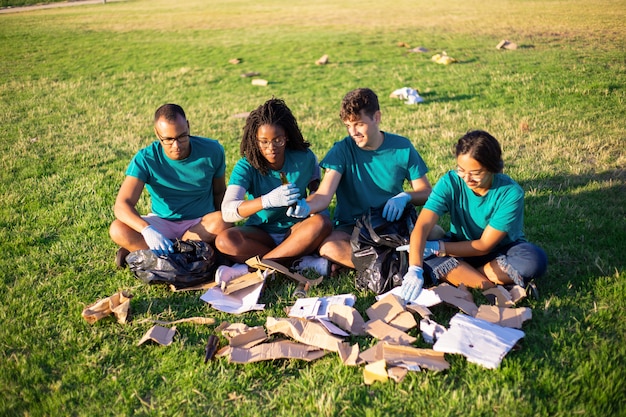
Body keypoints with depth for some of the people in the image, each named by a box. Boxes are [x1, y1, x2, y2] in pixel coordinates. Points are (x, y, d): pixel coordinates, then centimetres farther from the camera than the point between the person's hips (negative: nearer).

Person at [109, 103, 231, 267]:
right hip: (162, 222, -1)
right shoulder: (145, 159, -16)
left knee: (222, 223, -35)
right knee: (118, 230, -27)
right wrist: (147, 229, -46)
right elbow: (122, 205, -27)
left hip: (201, 222, 1)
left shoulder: (212, 151, -11)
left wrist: (219, 222, -8)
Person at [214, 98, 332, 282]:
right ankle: (298, 262, -24)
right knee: (224, 241, -29)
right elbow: (227, 211, -29)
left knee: (322, 223, -32)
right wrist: (267, 200, -44)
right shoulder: (246, 167, -14)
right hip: (260, 233, -1)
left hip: (295, 230, 1)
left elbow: (316, 187, 12)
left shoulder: (304, 158, -9)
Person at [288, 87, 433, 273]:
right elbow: (324, 195, -17)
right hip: (350, 225, -2)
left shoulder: (402, 147, -1)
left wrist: (405, 196, -20)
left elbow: (426, 192, 3)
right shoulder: (342, 150, -7)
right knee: (329, 247, -34)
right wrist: (304, 206, -40)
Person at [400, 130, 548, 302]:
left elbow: (484, 245, -20)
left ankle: (459, 276, -21)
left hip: (502, 250, -1)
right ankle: (492, 287, -26)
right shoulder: (450, 183, -21)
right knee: (421, 252, -28)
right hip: (462, 247, 1)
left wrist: (438, 247, -28)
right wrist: (415, 269, -49)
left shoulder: (510, 192, -24)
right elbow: (422, 225, -33)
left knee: (535, 259, -33)